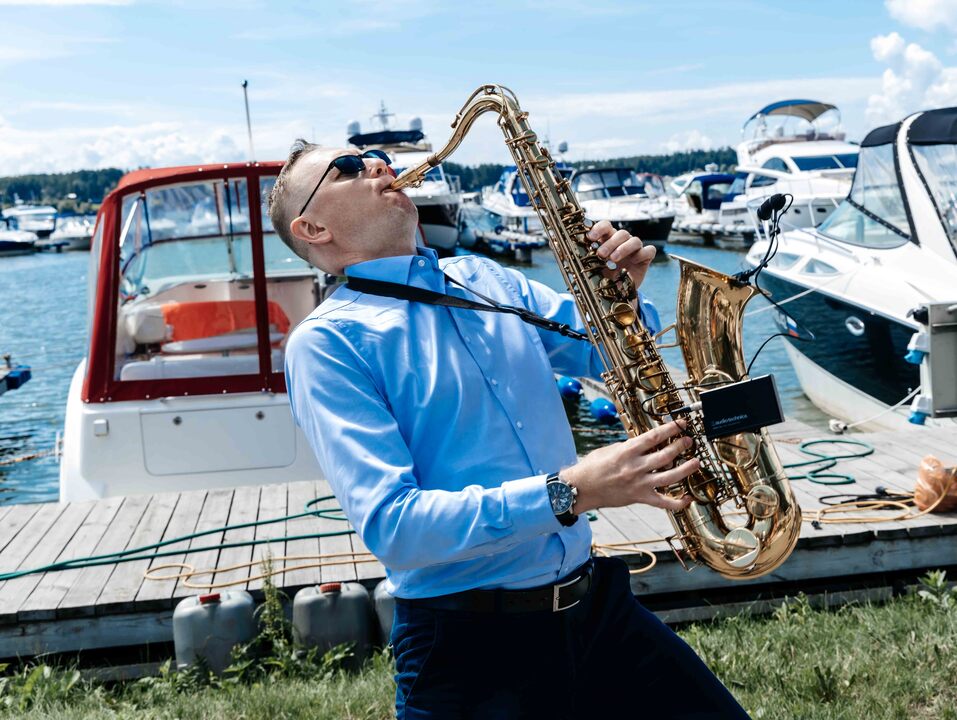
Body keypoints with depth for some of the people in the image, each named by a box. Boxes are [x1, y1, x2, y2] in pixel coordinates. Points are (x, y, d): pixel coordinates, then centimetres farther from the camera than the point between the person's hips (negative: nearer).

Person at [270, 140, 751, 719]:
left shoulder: (486, 279, 10)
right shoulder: (325, 343, -10)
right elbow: (390, 527, -20)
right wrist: (568, 492, -28)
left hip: (597, 605, 6)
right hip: (467, 648, -5)